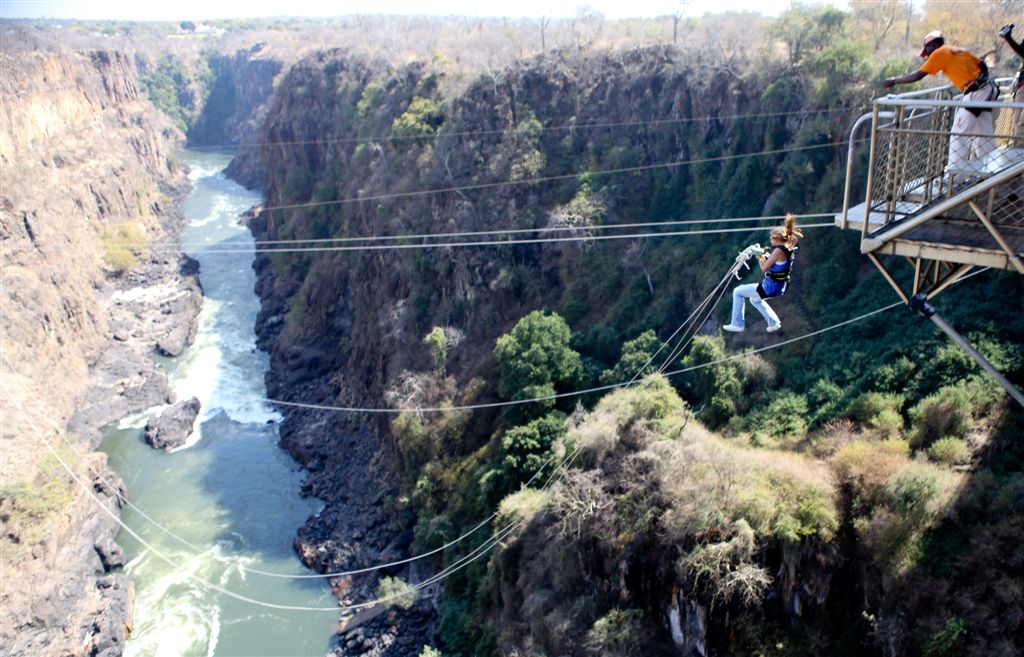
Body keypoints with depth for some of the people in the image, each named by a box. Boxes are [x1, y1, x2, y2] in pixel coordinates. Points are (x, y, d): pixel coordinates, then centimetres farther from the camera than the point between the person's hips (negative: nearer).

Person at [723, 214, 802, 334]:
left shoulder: (779, 250, -22)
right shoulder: (789, 249, 6)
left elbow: (764, 268, -18)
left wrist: (760, 257, -2)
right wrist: (765, 256, 6)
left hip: (771, 287, -9)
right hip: (780, 288, 10)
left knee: (737, 292, 3)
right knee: (755, 299, 35)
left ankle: (737, 324, 7)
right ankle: (773, 322, 32)